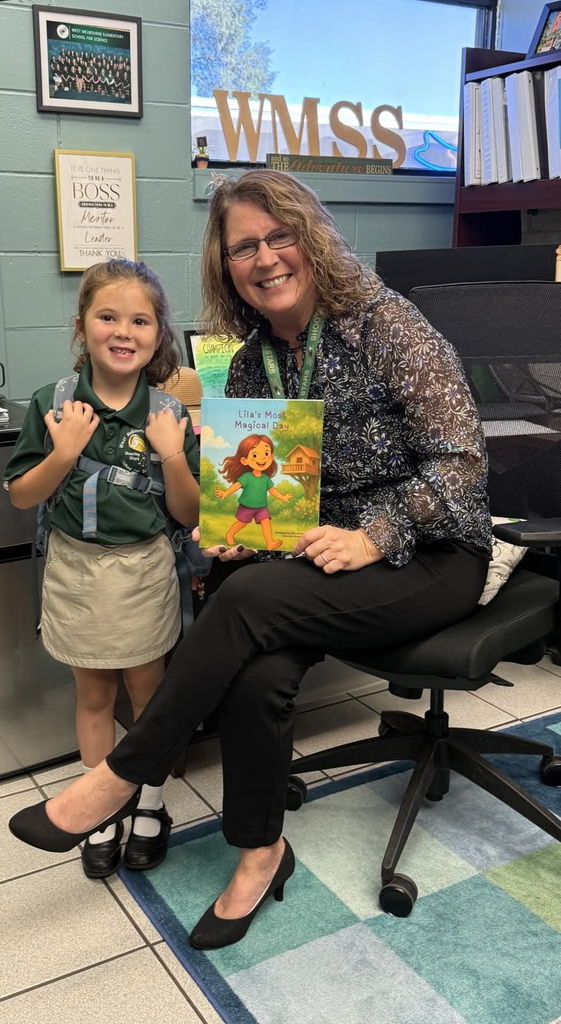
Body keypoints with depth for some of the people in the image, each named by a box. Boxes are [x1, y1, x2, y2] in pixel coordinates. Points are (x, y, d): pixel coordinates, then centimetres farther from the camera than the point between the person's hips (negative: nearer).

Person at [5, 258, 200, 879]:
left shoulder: (168, 415, -8)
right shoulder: (54, 406, -8)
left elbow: (188, 514, -4)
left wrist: (174, 457, -21)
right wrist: (63, 454, -20)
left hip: (146, 567, 0)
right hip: (77, 567, 1)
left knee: (147, 688, 13)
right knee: (93, 693, 15)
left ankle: (149, 804, 34)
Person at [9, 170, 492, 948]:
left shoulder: (384, 323, -11)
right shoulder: (250, 366, 5)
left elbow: (461, 457, -14)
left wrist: (372, 536, -24)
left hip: (432, 556, -4)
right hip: (323, 557, 4)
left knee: (249, 601, -30)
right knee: (257, 671, -28)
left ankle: (122, 778, -11)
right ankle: (260, 852, -2)